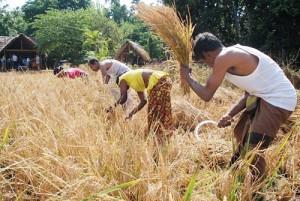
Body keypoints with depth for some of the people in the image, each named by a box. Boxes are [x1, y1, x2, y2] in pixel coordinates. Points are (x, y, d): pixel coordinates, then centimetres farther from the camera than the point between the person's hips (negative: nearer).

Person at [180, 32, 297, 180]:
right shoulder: (235, 55, 12)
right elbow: (249, 92, 14)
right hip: (270, 97, 11)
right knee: (240, 133, 26)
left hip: (278, 101, -11)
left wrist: (187, 77, 3)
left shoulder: (224, 57, -18)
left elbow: (206, 95, -13)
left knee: (253, 150, -11)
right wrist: (230, 114, 4)